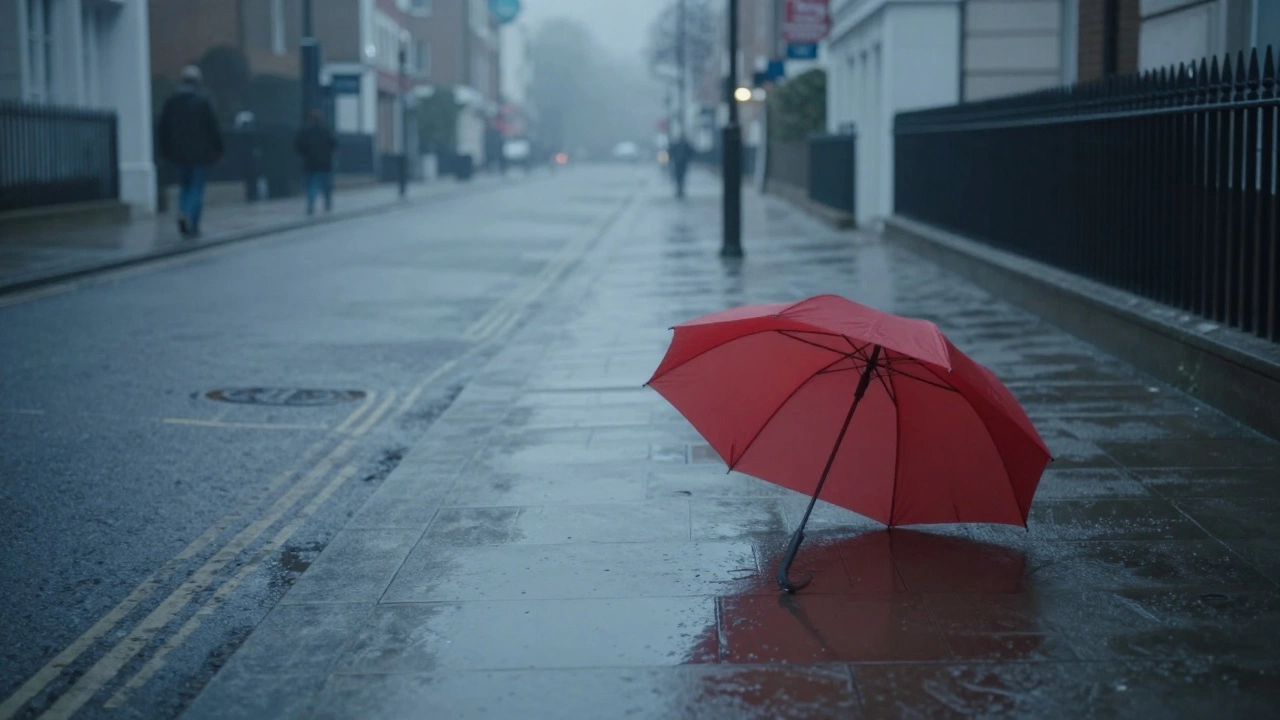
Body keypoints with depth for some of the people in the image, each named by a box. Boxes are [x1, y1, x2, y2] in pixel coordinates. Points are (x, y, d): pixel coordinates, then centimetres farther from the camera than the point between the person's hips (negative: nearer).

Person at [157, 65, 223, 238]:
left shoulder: (171, 100, 4)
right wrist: (217, 149, -2)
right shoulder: (203, 100, -9)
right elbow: (213, 127, -9)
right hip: (200, 152, -4)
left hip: (179, 152, 4)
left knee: (185, 186, 17)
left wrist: (166, 150, 13)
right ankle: (191, 221, -12)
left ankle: (183, 213, -2)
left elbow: (162, 128, 6)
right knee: (197, 188, 0)